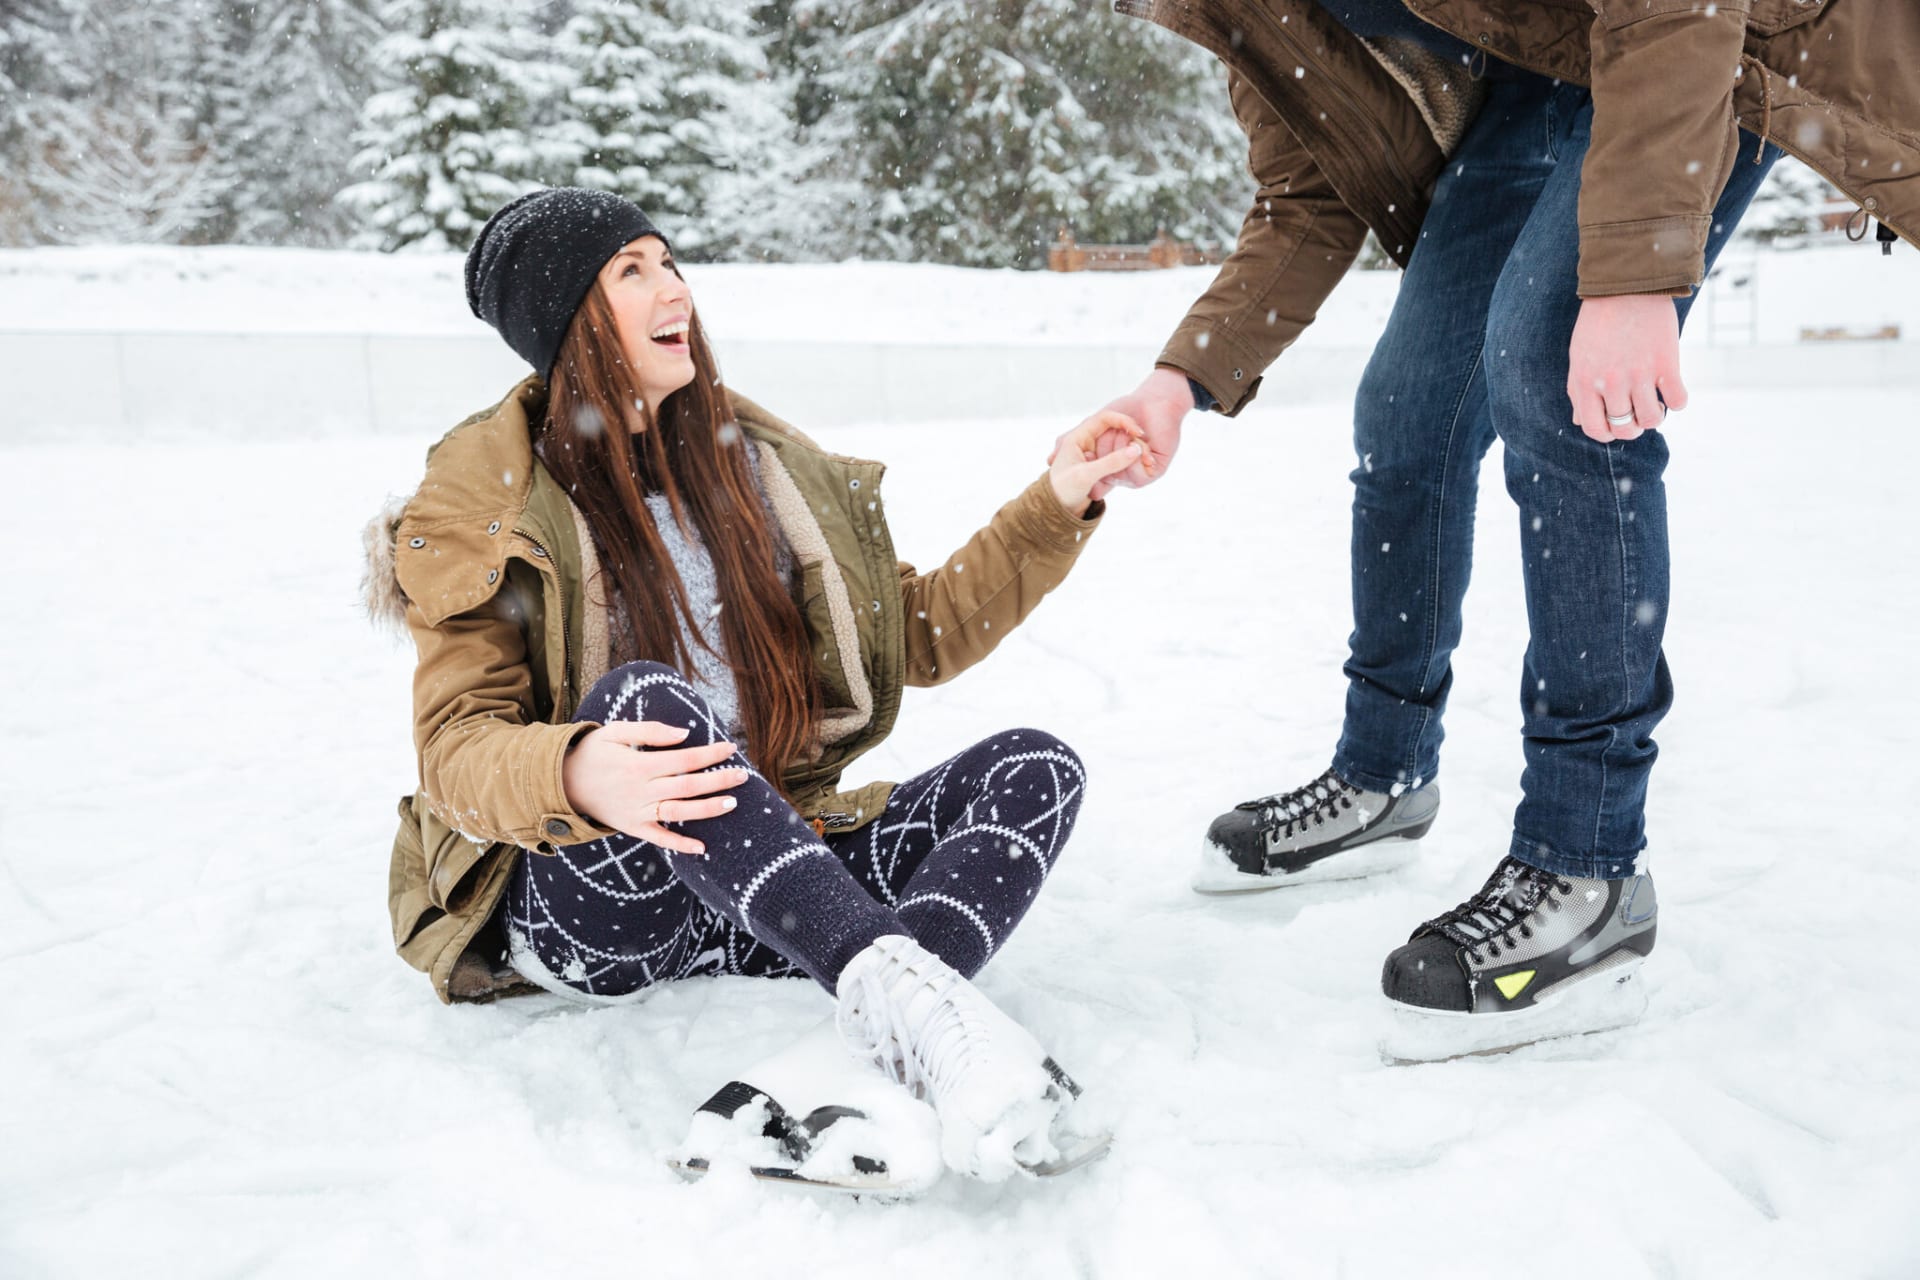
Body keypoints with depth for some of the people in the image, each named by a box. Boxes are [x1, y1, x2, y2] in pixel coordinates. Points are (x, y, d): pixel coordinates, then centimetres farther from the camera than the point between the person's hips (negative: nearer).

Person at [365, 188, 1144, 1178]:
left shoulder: (751, 462, 12)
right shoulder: (486, 499, 0)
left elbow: (921, 637, 14)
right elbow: (454, 747, -9)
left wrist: (1055, 507, 5)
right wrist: (574, 776, -33)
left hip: (763, 886, 5)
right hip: (584, 896, -4)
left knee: (1035, 767, -14)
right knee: (648, 696, -34)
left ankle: (883, 1043, -40)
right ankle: (898, 987, -48)